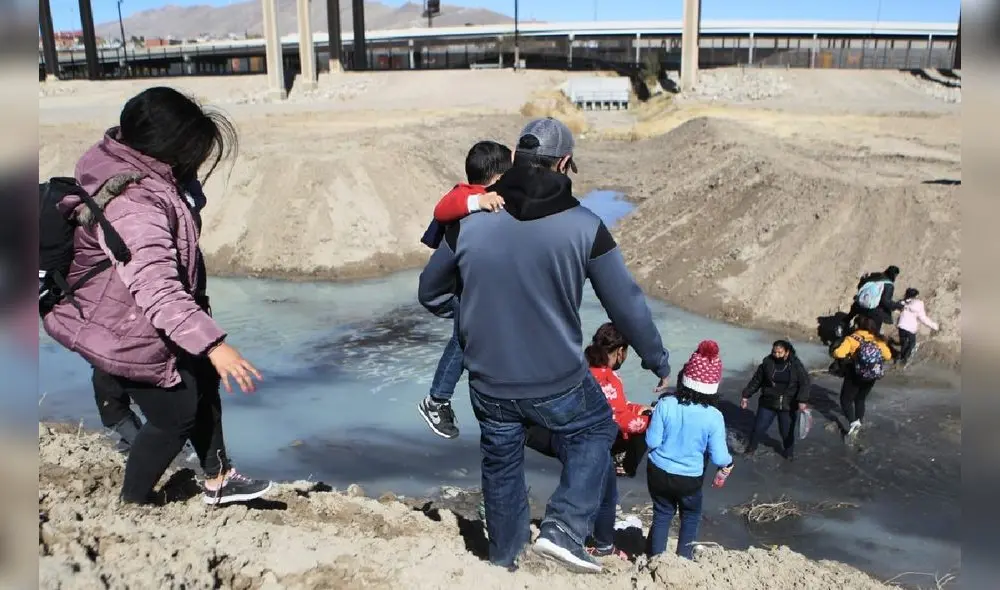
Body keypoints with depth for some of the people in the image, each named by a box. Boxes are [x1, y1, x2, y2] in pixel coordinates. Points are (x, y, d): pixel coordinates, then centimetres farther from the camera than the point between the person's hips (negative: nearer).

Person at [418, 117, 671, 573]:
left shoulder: (470, 221, -9)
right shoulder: (583, 226, -15)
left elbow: (431, 291, 4)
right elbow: (627, 304, -8)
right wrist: (658, 361, 8)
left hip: (489, 384, 3)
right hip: (559, 384, -2)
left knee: (501, 464, 26)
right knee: (594, 431, 27)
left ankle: (503, 557, 44)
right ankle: (563, 530, 14)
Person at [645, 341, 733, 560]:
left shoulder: (665, 404, -19)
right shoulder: (714, 416, -20)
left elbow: (652, 441, -12)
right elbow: (718, 457, -14)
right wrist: (729, 462, 8)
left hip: (659, 472, 1)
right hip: (690, 478, -1)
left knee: (662, 515, 21)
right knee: (691, 518, 25)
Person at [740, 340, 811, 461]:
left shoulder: (796, 365, -11)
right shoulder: (767, 362, -7)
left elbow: (804, 383, -15)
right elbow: (756, 380, 1)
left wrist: (802, 401, -27)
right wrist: (746, 396, 3)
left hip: (788, 405, -1)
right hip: (768, 402, 1)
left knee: (787, 431, 10)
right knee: (759, 427, 7)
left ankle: (789, 452, 34)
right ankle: (751, 448, 29)